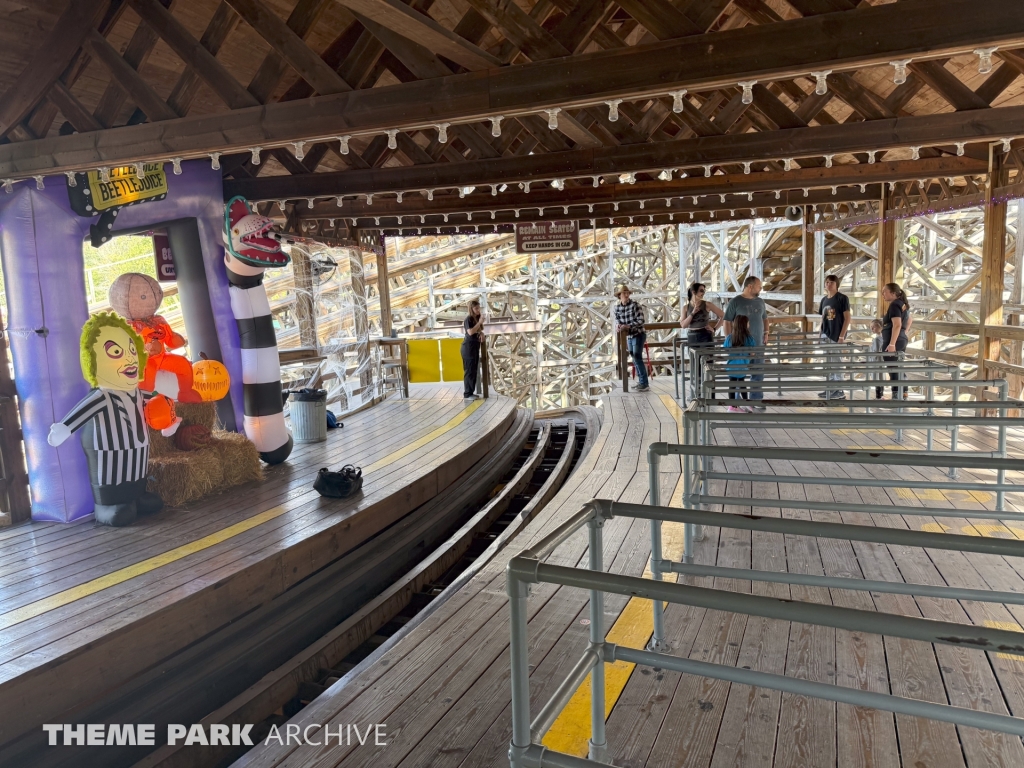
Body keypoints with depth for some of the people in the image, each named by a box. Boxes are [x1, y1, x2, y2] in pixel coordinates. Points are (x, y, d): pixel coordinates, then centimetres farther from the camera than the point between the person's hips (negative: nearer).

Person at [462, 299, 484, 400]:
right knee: (469, 371, -7)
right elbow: (470, 332, -25)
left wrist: (481, 333, 7)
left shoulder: (477, 318, 13)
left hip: (475, 346, 9)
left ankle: (471, 392, 18)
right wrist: (480, 322, -22)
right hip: (468, 347, -9)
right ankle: (467, 394, -3)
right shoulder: (468, 319, -12)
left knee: (474, 370, 11)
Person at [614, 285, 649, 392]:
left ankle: (644, 384, -13)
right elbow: (617, 320, 7)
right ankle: (640, 380, 28)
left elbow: (641, 321, -19)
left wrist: (627, 326, -27)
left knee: (637, 357, -14)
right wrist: (618, 326, -17)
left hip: (638, 334, -7)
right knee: (634, 358, 14)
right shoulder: (617, 307, 0)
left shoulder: (635, 305, -16)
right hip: (629, 336, 7)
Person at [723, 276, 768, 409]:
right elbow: (727, 321, -7)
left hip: (758, 343, 5)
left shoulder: (760, 301, 10)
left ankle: (756, 400, 14)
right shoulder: (735, 301, -6)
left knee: (758, 373, 5)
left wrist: (766, 333, 9)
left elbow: (765, 318, 23)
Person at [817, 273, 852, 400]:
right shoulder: (824, 299, 11)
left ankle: (840, 390, 2)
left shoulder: (842, 298, -7)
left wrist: (842, 336, -15)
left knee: (836, 362, -4)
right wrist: (822, 333, 10)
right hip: (826, 335, 7)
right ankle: (830, 388, 19)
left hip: (837, 335, -7)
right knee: (828, 362, 11)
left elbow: (847, 318, -10)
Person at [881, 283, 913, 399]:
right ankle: (903, 396, 18)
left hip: (892, 342, -10)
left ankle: (896, 397, -8)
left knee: (893, 370, -7)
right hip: (902, 340, 10)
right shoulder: (902, 304, 17)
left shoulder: (894, 305, -14)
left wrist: (891, 344, -27)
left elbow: (897, 325, -24)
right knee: (899, 370, 14)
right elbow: (909, 320, 34)